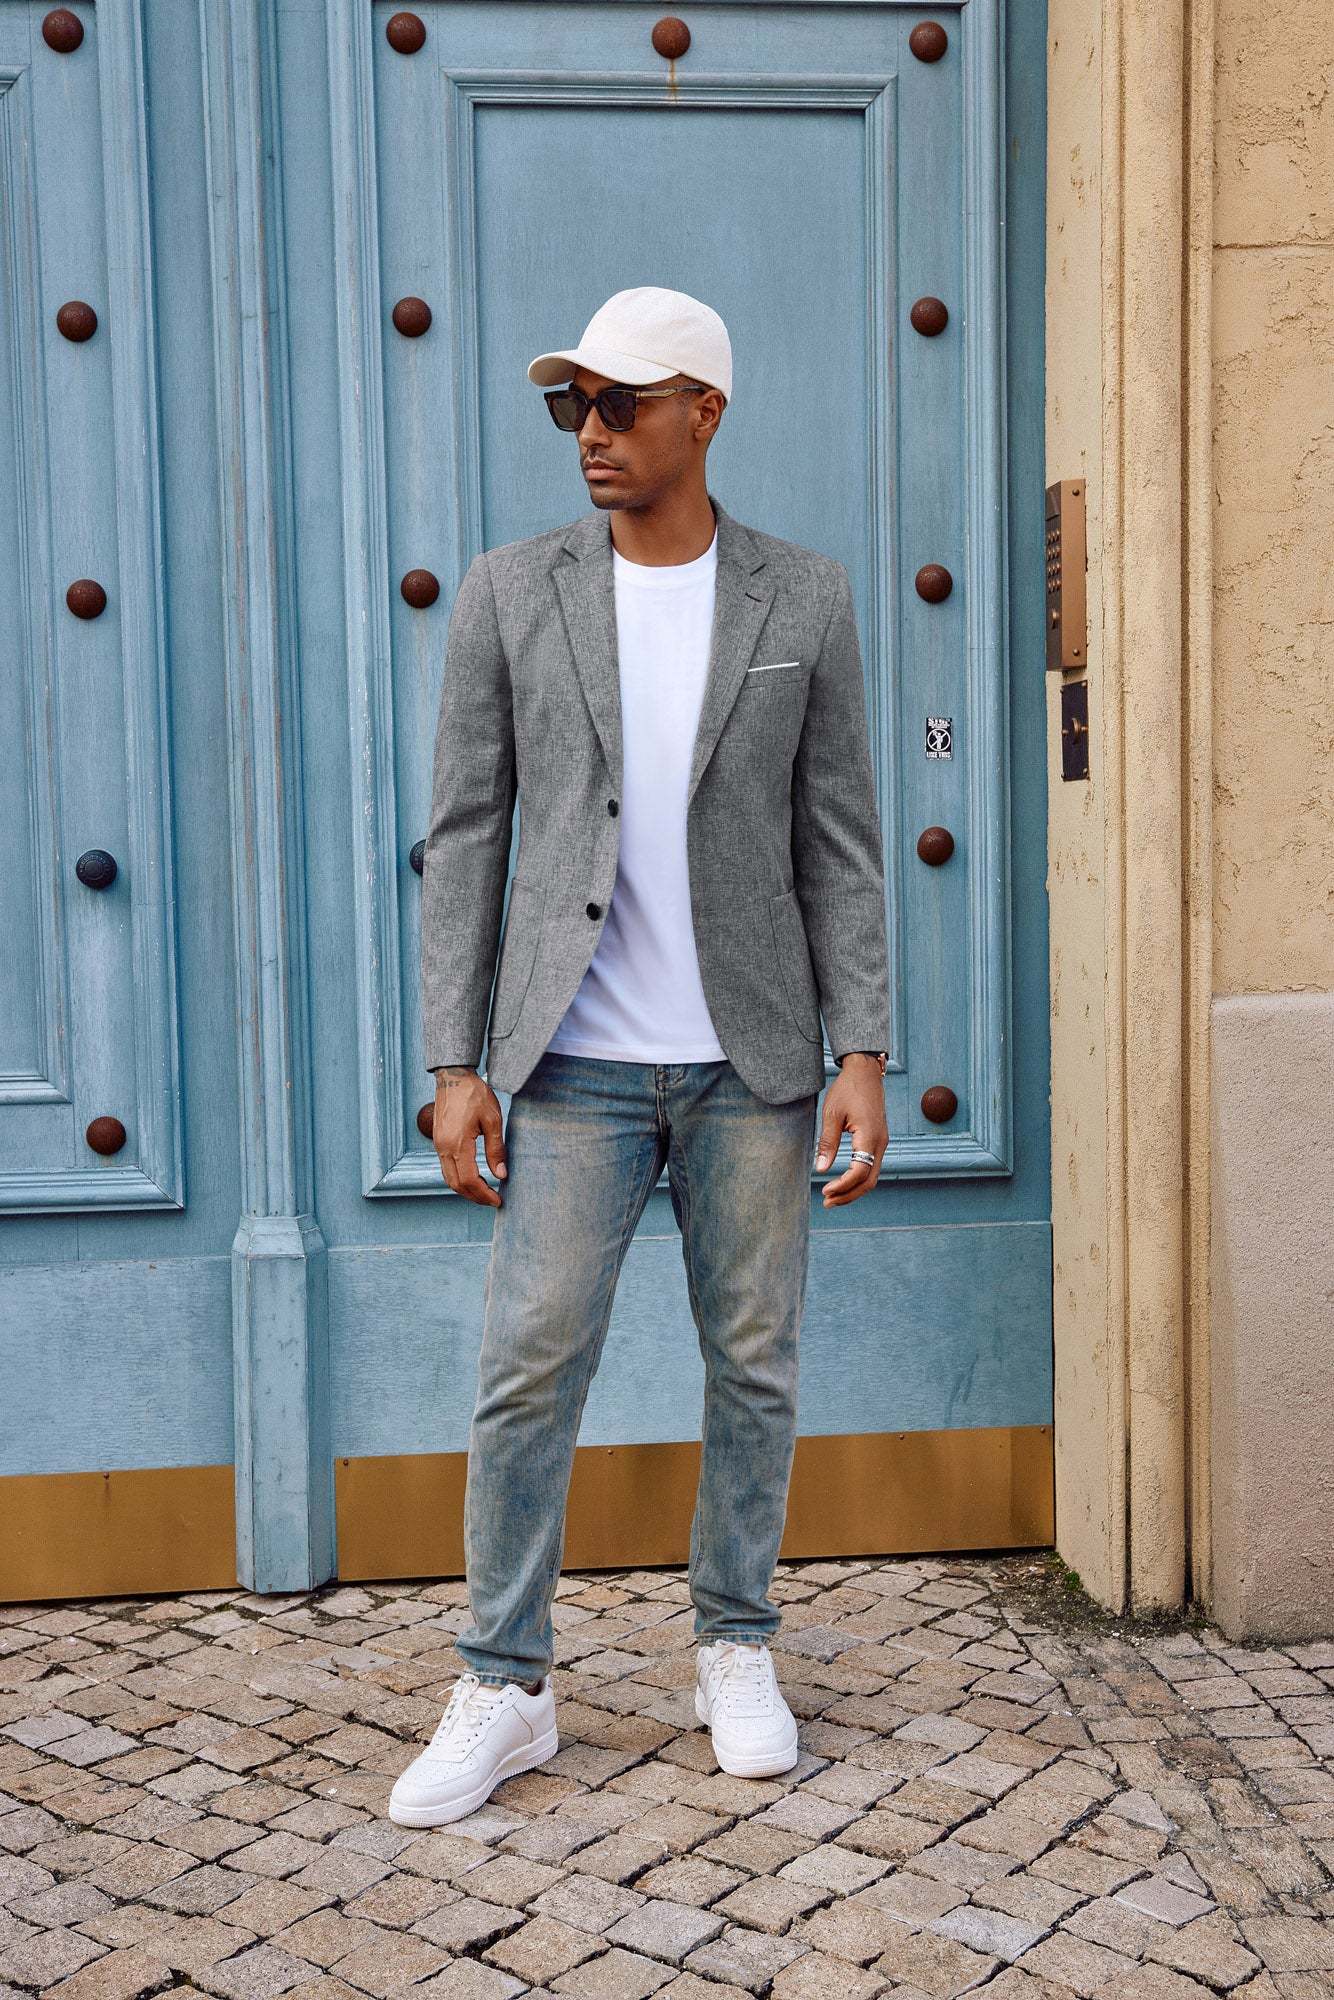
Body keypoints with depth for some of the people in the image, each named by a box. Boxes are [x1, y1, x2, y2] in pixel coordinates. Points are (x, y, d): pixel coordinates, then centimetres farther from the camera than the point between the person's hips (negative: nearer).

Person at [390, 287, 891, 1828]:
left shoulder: (803, 600, 4)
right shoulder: (509, 593, 3)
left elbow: (839, 843, 4)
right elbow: (463, 834, 2)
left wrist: (862, 1053, -3)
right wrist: (455, 1063, -4)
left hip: (751, 1059, 1)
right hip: (577, 1061, 0)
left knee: (754, 1364, 9)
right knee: (528, 1369, -1)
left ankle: (736, 1652, 27)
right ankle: (505, 1688, 14)